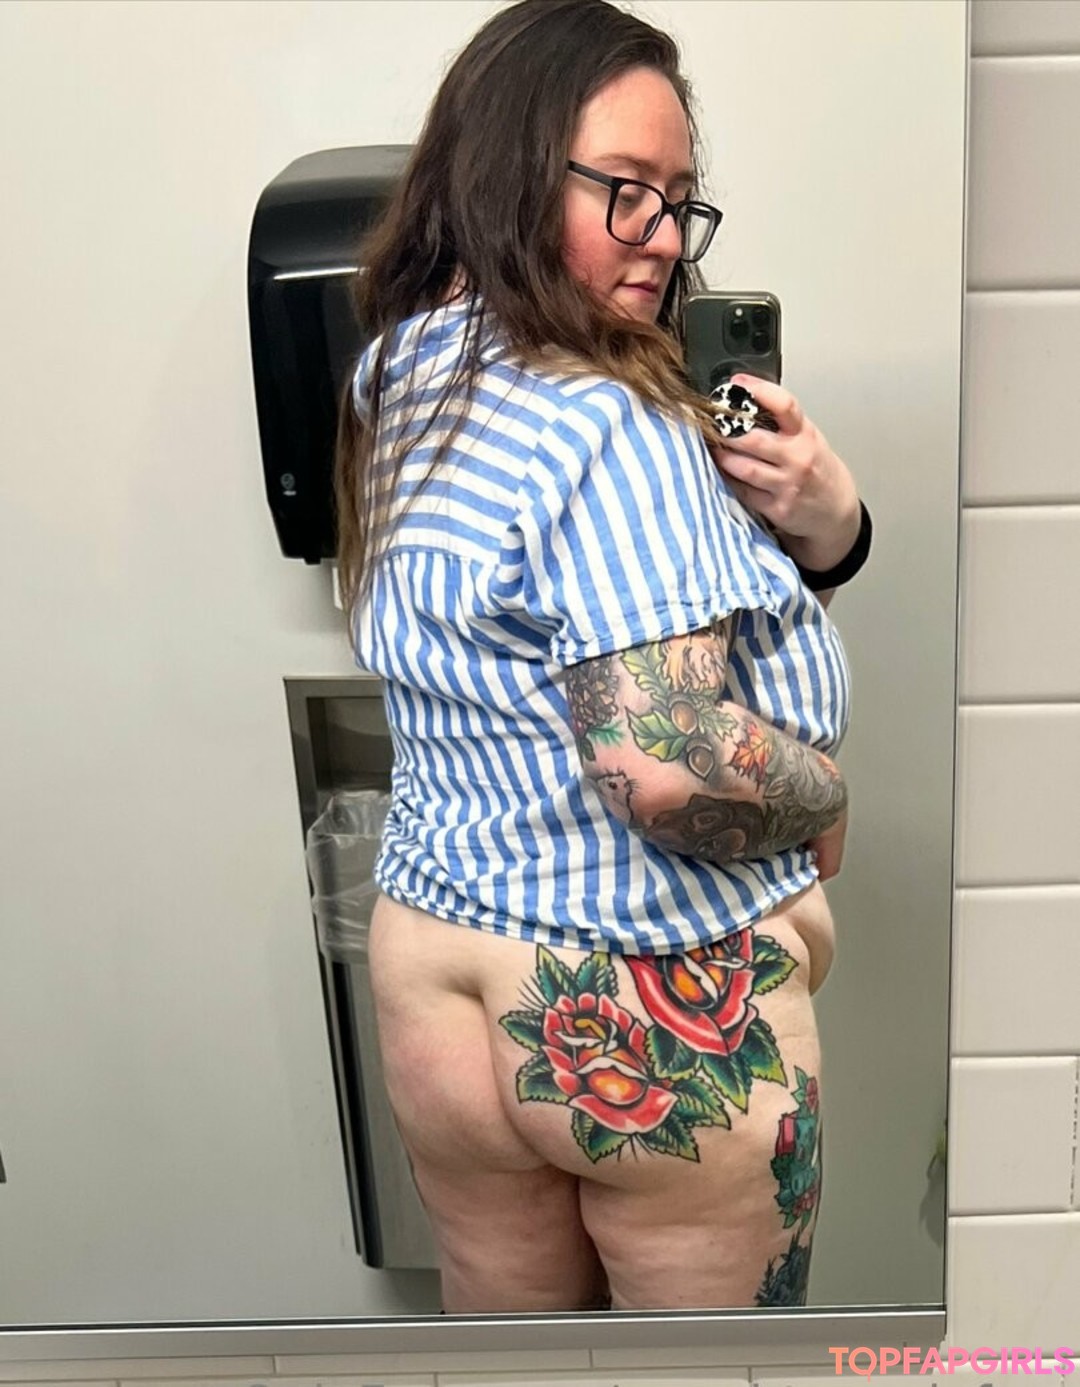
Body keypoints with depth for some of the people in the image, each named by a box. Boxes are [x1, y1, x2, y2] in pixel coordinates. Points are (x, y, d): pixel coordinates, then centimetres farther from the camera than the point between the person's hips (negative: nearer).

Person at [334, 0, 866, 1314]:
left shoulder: (400, 379, 5)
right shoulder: (606, 431, -22)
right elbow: (667, 767, -30)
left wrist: (818, 531, -6)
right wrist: (825, 797, -10)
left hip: (435, 972, 8)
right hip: (667, 1013, -7)